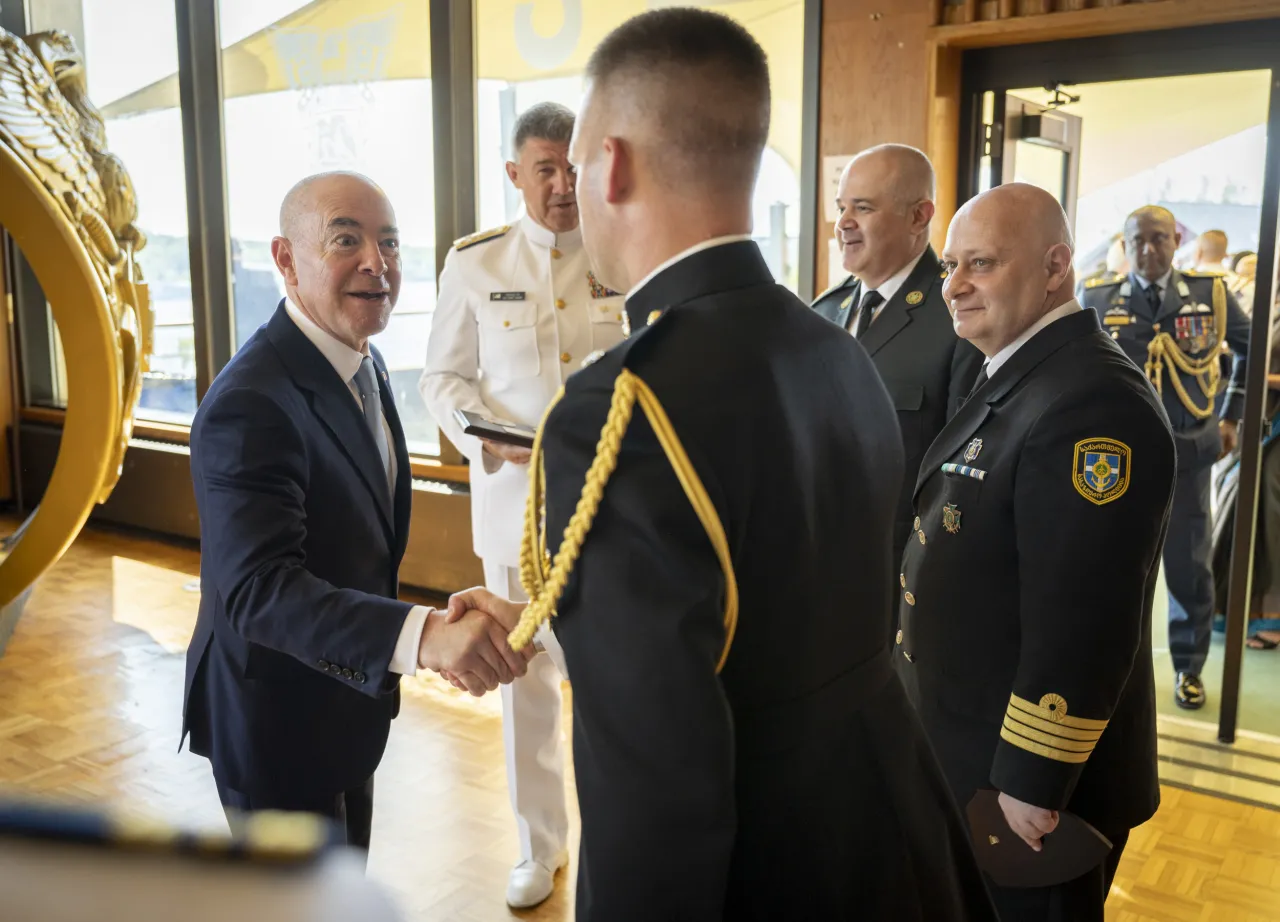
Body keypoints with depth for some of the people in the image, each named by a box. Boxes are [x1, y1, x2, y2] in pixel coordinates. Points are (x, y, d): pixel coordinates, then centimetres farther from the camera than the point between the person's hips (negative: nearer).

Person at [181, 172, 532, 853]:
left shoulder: (364, 363, 2)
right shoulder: (250, 404, -28)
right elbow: (256, 585, -39)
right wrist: (422, 633, -52)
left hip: (346, 705, 9)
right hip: (276, 721, -8)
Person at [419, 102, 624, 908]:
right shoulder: (475, 263, 2)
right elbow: (442, 378, 6)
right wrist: (492, 439, -12)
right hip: (516, 499, 2)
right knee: (525, 677, 12)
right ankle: (541, 844, 32)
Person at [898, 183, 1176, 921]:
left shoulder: (1094, 402, -24)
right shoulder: (1014, 379, 8)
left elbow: (1082, 626, -28)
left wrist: (1032, 786, -23)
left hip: (1032, 782, -9)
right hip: (971, 754, 9)